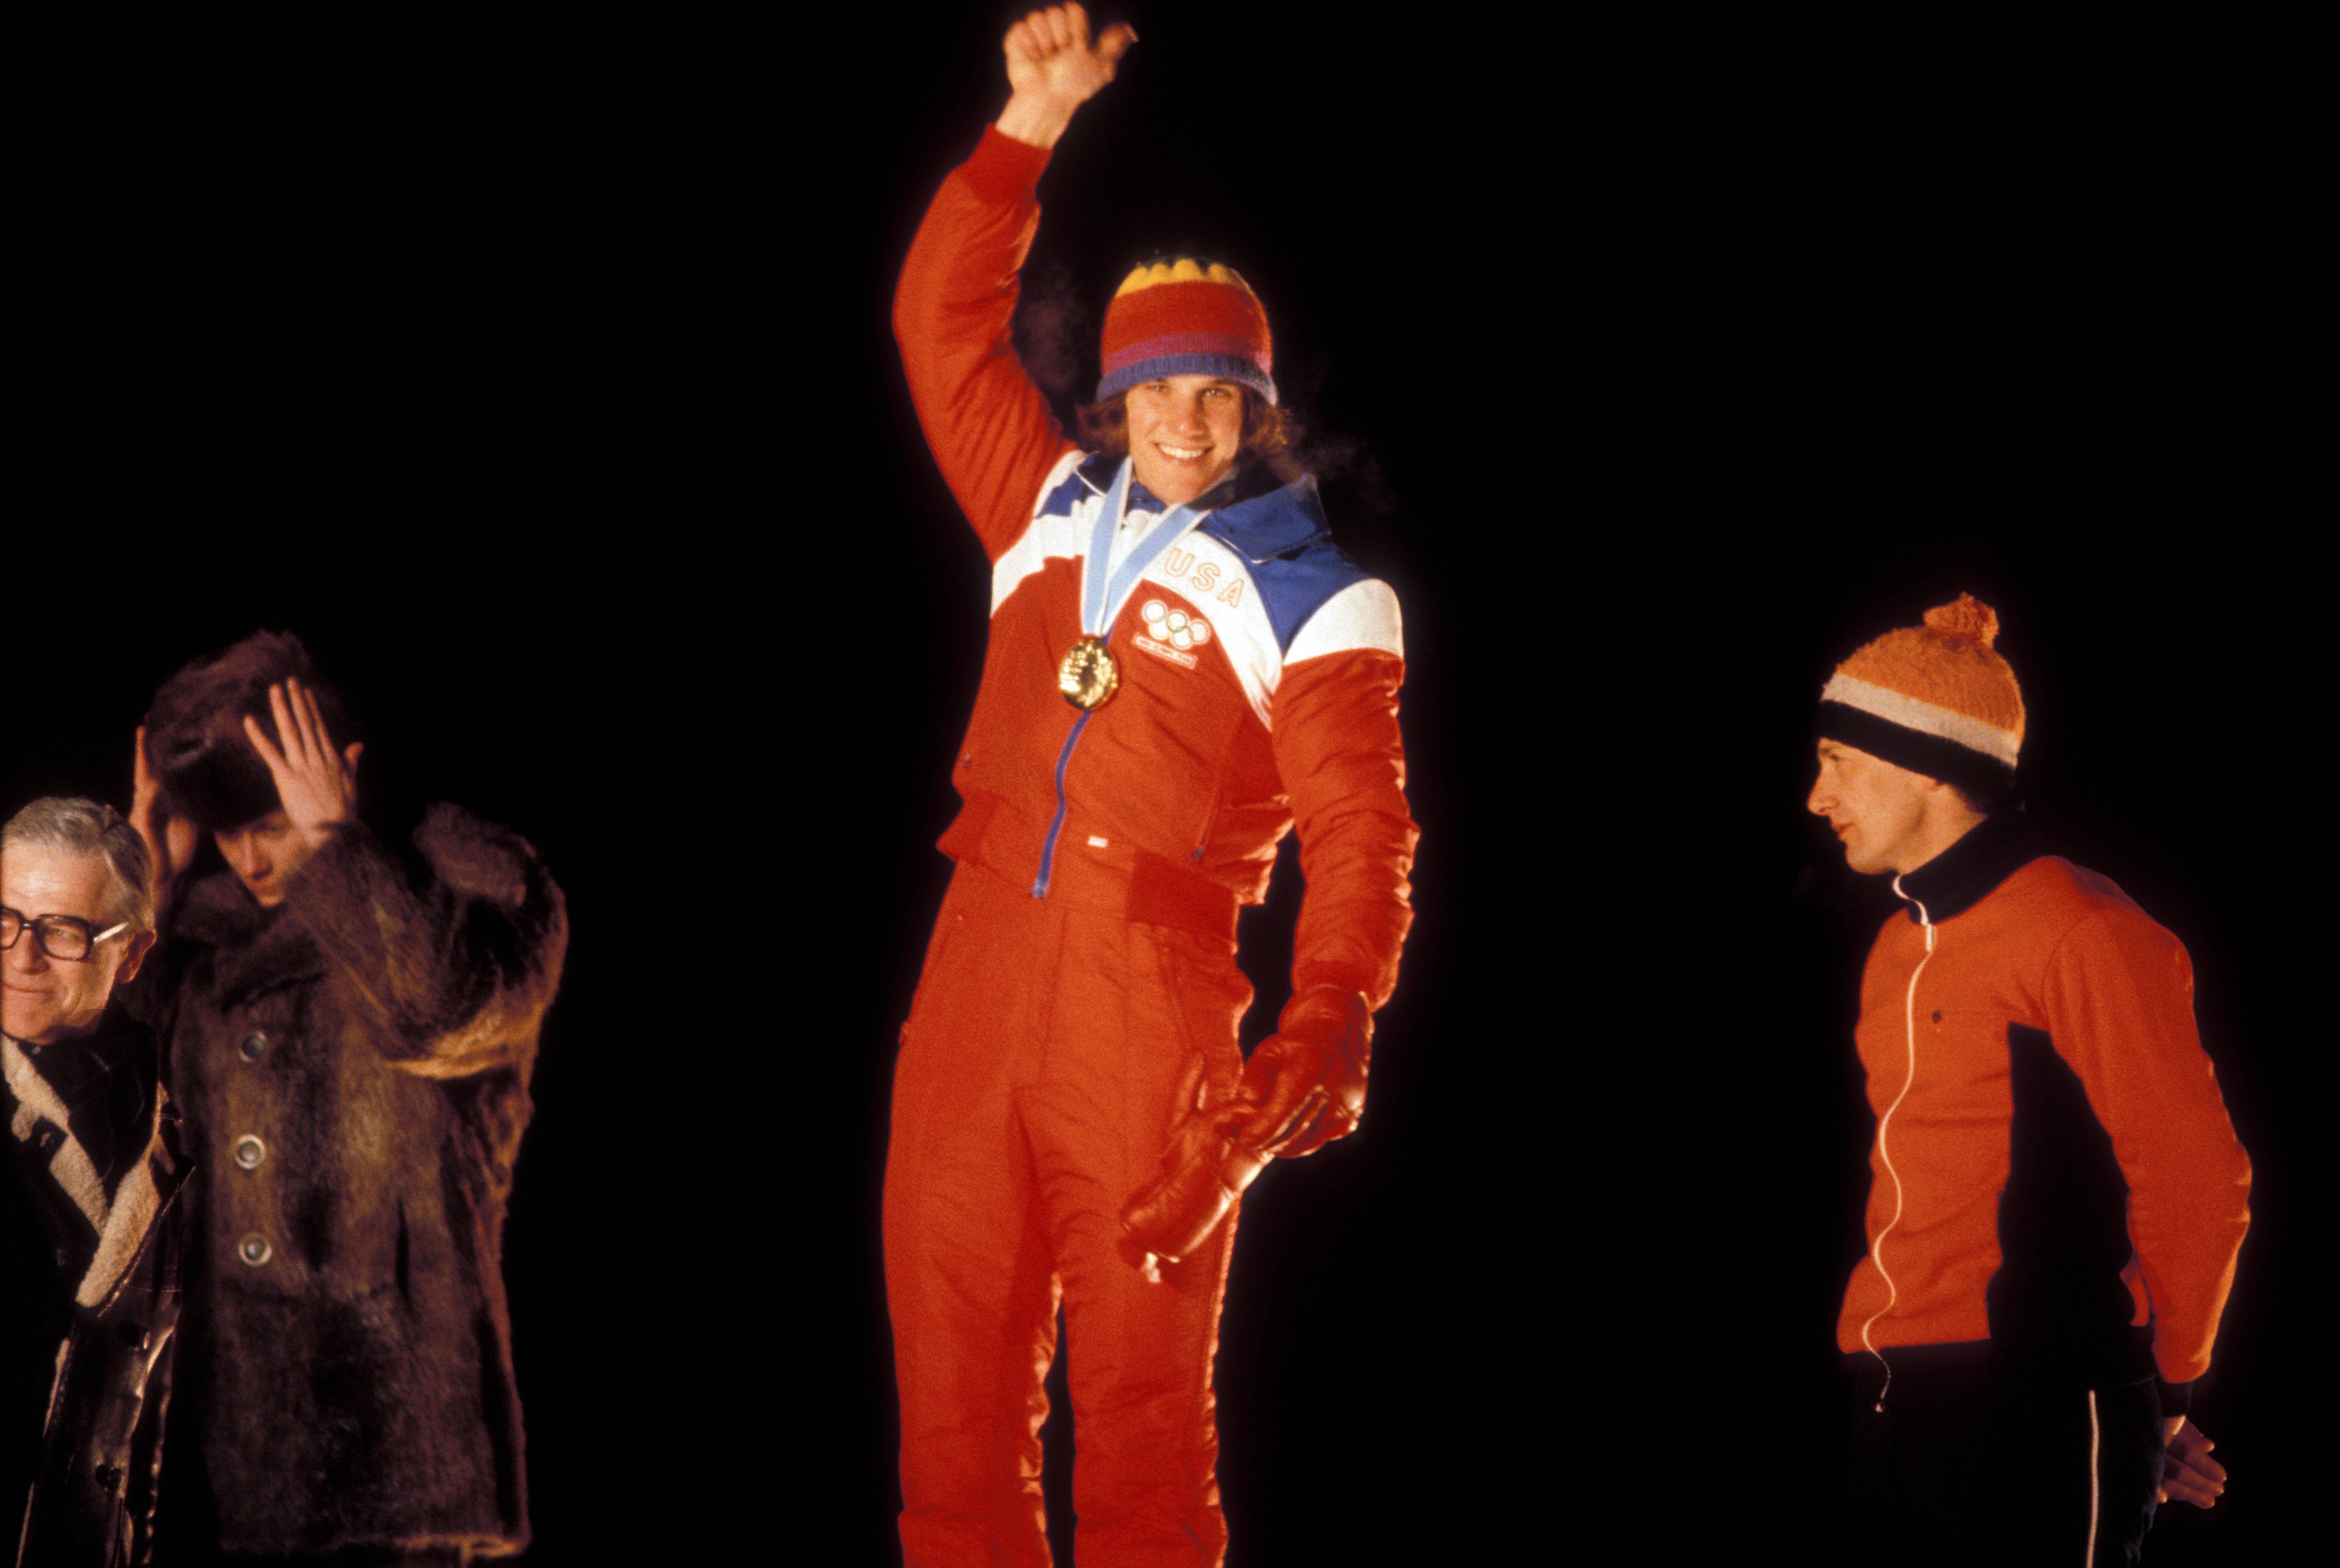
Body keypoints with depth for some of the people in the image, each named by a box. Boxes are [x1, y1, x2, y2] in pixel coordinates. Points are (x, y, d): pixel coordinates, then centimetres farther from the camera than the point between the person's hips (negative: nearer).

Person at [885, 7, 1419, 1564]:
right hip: (978, 969, 5)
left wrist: (1330, 1024, -24)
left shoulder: (1316, 599, 1)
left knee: (1142, 1390, -1)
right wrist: (1031, 131, 14)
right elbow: (945, 324, 22)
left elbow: (1361, 832, -8)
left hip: (1153, 999, -4)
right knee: (951, 1370, 5)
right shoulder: (1054, 514, 15)